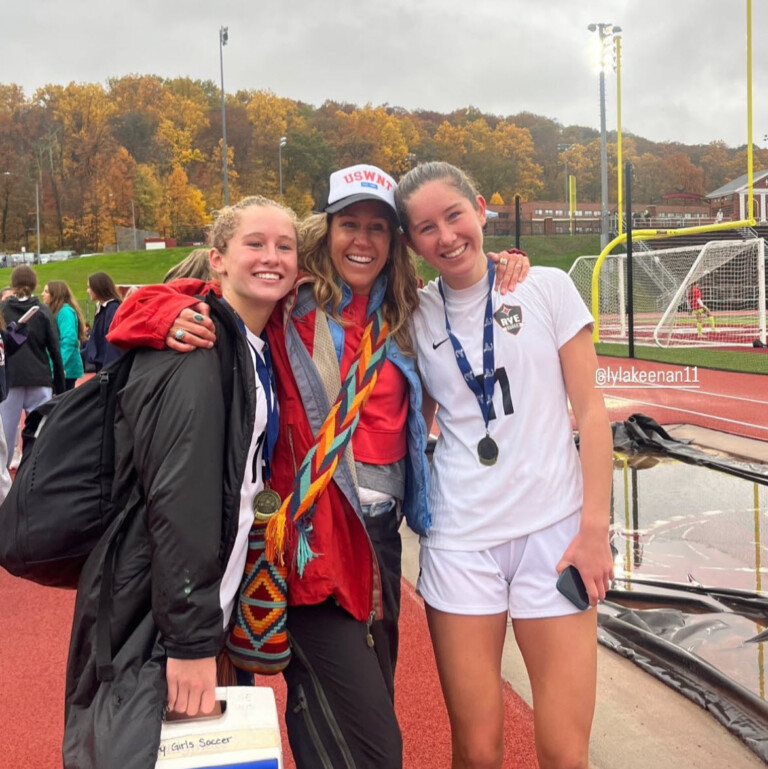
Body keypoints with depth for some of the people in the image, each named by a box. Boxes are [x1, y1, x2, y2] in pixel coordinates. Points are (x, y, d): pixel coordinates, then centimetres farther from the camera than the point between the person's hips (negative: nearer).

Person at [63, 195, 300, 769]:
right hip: (151, 628, -8)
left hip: (209, 609, 9)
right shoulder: (197, 349, -17)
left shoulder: (258, 351, 11)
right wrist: (190, 642, -23)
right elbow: (177, 500, -23)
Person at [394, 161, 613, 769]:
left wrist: (595, 526, -5)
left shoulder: (547, 287, 1)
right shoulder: (414, 317, 5)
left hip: (555, 531, -1)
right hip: (459, 542, 1)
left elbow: (589, 410, 1)